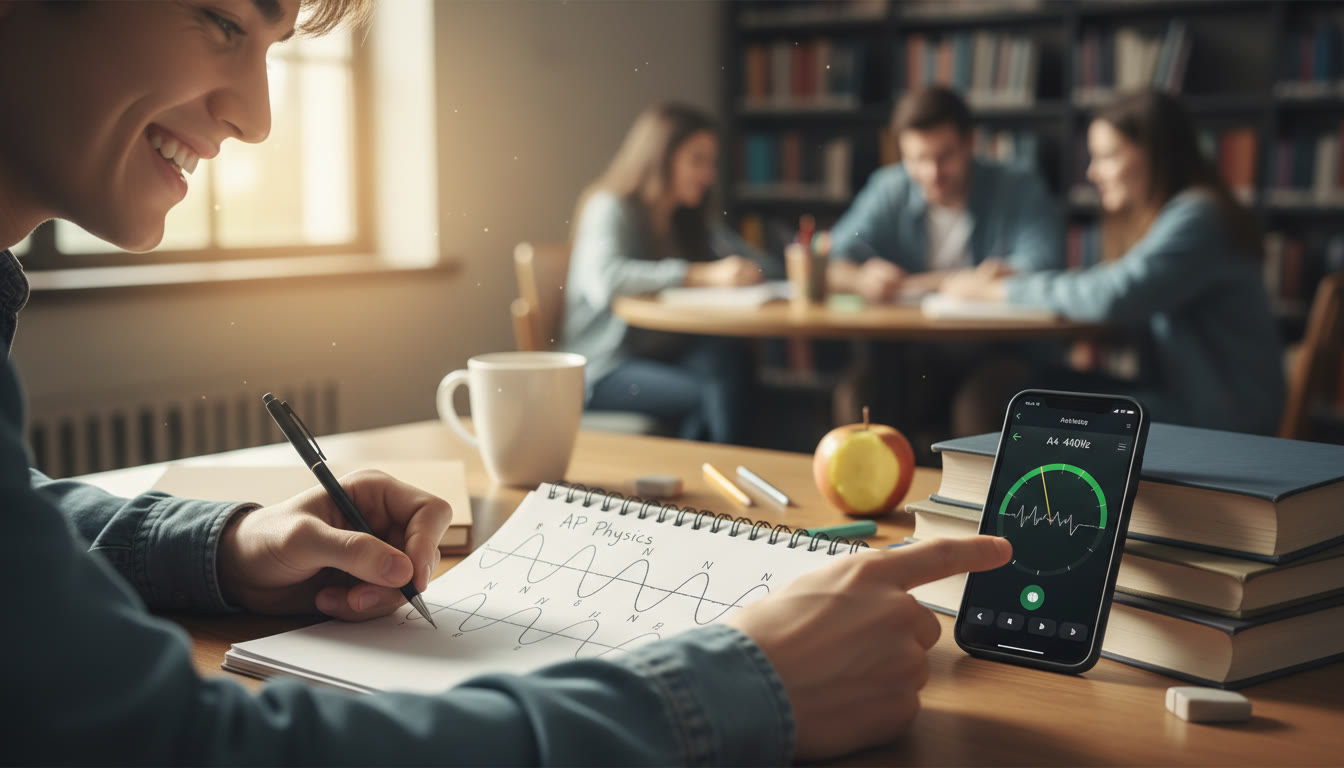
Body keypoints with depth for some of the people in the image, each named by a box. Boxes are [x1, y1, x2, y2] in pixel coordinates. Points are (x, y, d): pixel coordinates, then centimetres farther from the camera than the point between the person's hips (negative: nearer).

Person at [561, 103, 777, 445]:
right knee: (708, 394, -33)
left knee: (727, 355, -29)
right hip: (604, 368, -6)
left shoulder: (690, 221, 19)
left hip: (664, 357, 6)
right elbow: (604, 279, -28)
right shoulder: (611, 210, -7)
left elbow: (759, 264, 17)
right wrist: (702, 275, -34)